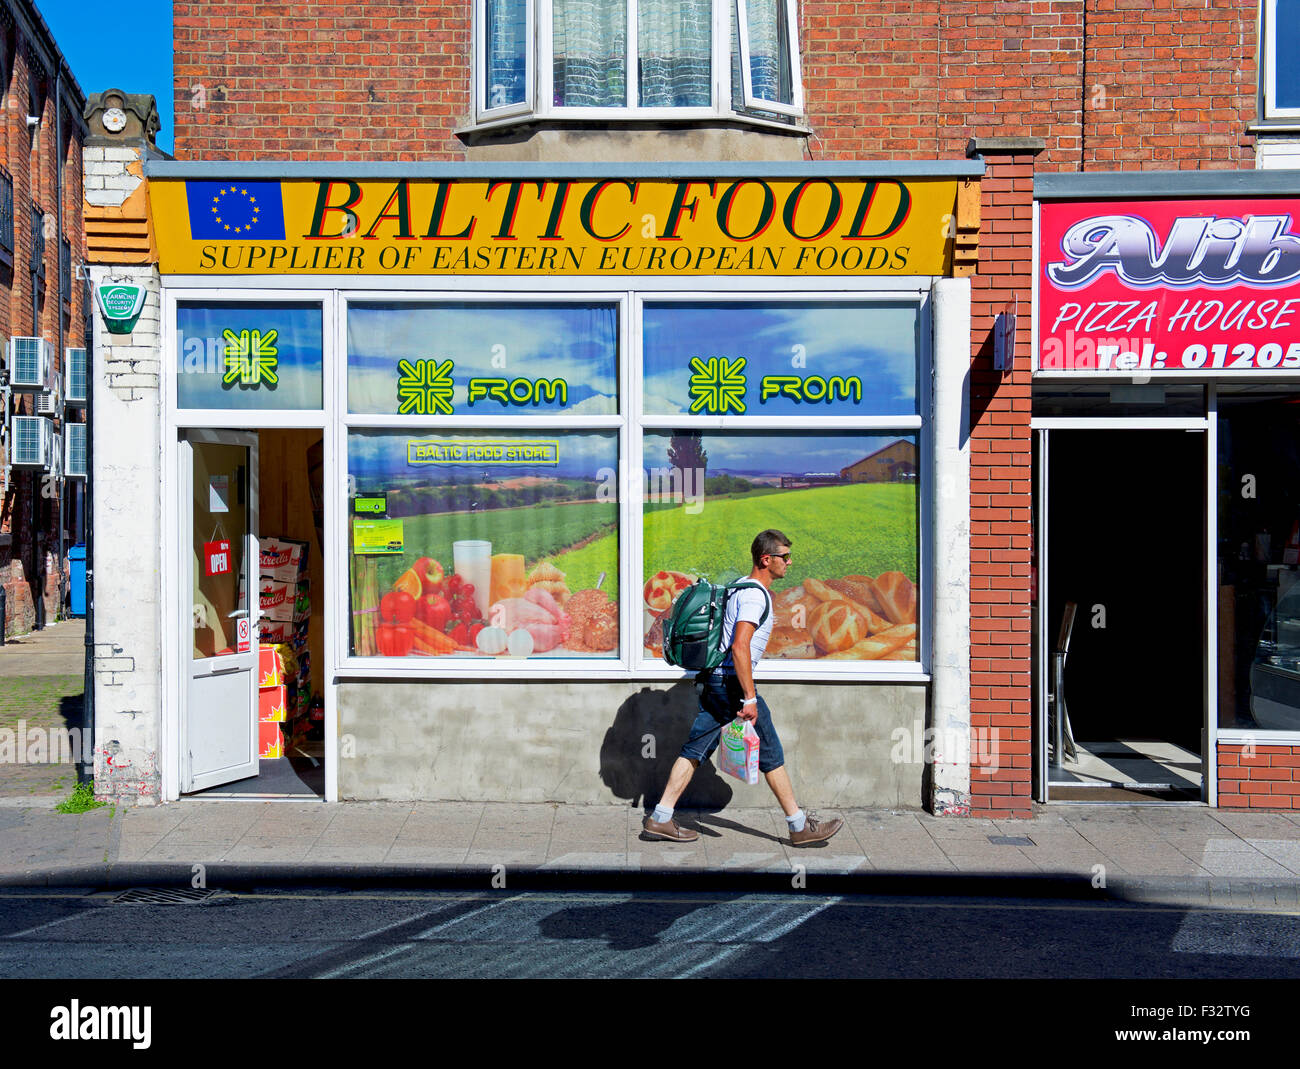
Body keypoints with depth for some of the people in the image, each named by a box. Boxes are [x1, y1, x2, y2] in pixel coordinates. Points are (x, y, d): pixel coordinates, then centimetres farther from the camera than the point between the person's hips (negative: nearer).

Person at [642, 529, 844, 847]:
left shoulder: (743, 589, 17)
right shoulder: (756, 595, -15)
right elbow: (739, 647, -24)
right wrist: (749, 698, -24)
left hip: (715, 680, 10)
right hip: (731, 681, -10)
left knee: (695, 749, 9)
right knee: (770, 752, 0)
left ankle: (660, 819, 10)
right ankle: (800, 826, 9)